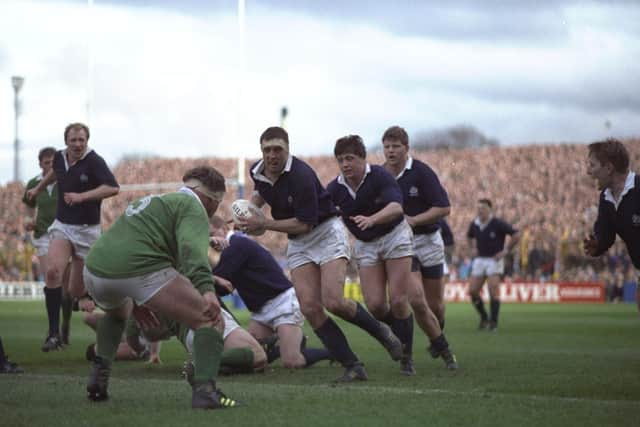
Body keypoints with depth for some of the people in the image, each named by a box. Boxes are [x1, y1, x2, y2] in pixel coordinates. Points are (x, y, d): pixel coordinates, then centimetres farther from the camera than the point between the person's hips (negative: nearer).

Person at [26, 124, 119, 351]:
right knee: (53, 271, -23)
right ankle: (53, 332, -19)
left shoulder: (94, 162, -14)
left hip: (87, 230, -3)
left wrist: (82, 196, -32)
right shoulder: (59, 157, 3)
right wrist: (38, 188, 40)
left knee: (76, 291, -1)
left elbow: (113, 187, -26)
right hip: (62, 226, 3)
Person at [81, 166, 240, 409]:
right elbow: (192, 247, -15)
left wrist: (133, 301, 46)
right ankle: (204, 389, -20)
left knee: (117, 313, 42)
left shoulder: (156, 201, 34)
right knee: (211, 321, -1)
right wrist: (207, 289, -29)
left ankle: (99, 373, 25)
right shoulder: (192, 206, 7)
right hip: (141, 271, -8)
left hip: (94, 270, 8)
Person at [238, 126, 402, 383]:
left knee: (334, 302, -22)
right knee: (310, 308, -12)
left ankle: (380, 331, 8)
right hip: (297, 244, 7)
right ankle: (352, 366, -7)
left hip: (326, 233, -7)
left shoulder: (301, 176, -24)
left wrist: (264, 224, -21)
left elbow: (304, 224, -23)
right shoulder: (257, 172, -1)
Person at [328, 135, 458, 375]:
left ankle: (406, 356, 5)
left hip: (394, 236, -4)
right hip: (365, 245, 4)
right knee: (375, 306, -10)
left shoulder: (380, 176, -21)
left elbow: (396, 207, -37)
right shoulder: (335, 189, -8)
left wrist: (371, 219, -53)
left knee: (398, 300, -12)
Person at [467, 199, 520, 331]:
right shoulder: (474, 224, 4)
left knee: (493, 291, -13)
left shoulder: (498, 224, -13)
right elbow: (469, 236, 27)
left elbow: (516, 235, -11)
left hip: (494, 260, -5)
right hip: (479, 260, 5)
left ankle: (493, 322, -5)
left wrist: (506, 251, -10)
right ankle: (483, 318, 16)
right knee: (472, 291, -2)